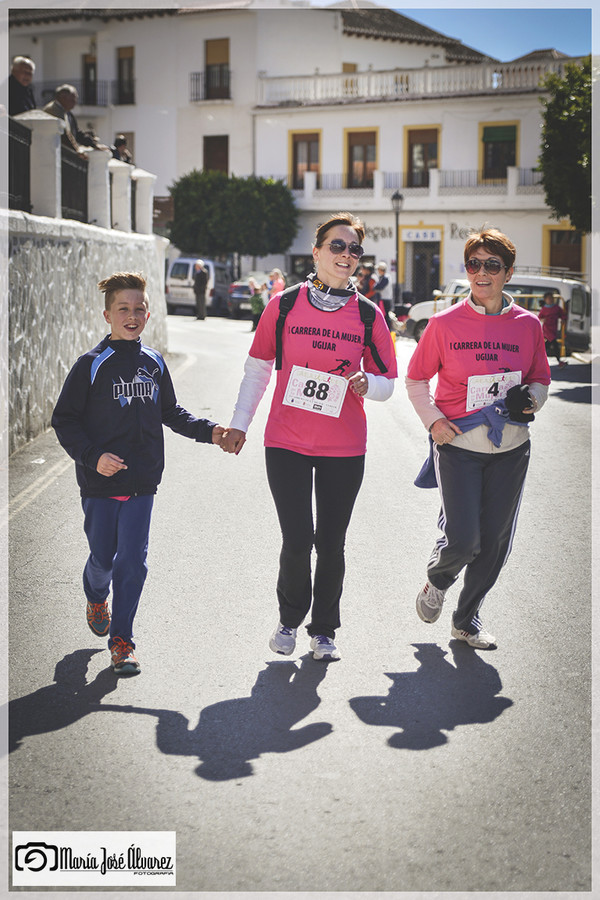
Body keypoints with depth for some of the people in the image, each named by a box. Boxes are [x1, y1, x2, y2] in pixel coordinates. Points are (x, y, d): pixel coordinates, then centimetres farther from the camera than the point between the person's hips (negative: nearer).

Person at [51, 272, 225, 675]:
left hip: (142, 483, 2)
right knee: (103, 558, 9)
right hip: (100, 482, -2)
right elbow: (64, 419, -6)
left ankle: (121, 640, 8)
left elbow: (171, 412, 18)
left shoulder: (154, 363, 6)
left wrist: (208, 431, 5)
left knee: (133, 561, -3)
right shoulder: (92, 365, -7)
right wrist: (93, 456, -19)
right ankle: (96, 598, 44)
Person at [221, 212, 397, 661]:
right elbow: (257, 369, 8)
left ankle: (324, 630, 27)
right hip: (287, 442, -1)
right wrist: (239, 424, 7)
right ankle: (290, 618, 22)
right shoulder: (284, 305, -1)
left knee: (331, 543, 8)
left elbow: (387, 382, 6)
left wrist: (366, 383, -16)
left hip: (345, 448, 1)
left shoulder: (368, 314, 1)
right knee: (297, 540, -5)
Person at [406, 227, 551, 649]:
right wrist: (433, 419, -9)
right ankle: (438, 580, 26)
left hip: (510, 448, 3)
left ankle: (468, 618, 28)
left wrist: (531, 398, -9)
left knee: (496, 540, 7)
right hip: (458, 444, -3)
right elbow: (416, 379, 5)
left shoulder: (528, 324, 2)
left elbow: (541, 381, 13)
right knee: (462, 539, -10)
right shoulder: (445, 324, -4)